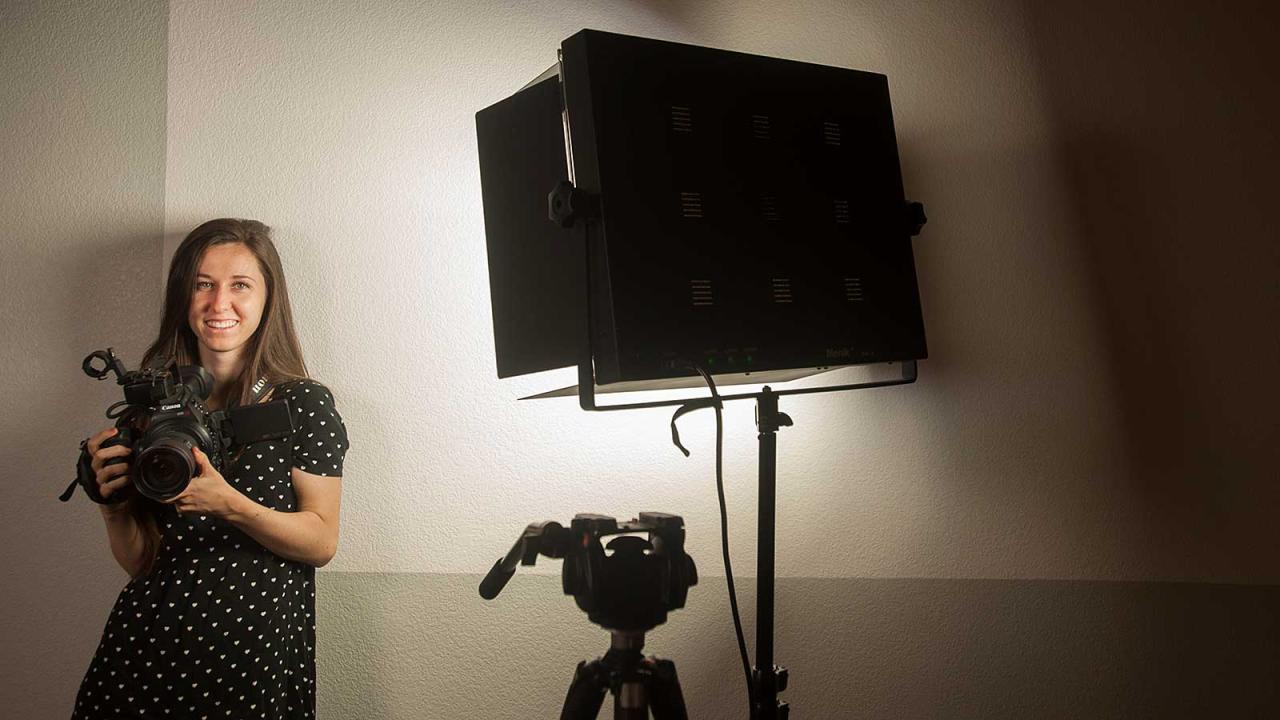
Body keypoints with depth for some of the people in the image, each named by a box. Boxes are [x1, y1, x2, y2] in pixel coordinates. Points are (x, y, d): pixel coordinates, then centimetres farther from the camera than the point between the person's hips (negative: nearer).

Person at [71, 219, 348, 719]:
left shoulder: (304, 403, -7)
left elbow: (322, 542, -9)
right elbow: (141, 562, 8)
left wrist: (228, 504, -22)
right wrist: (113, 506, -12)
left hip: (255, 650, -3)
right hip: (147, 641, 3)